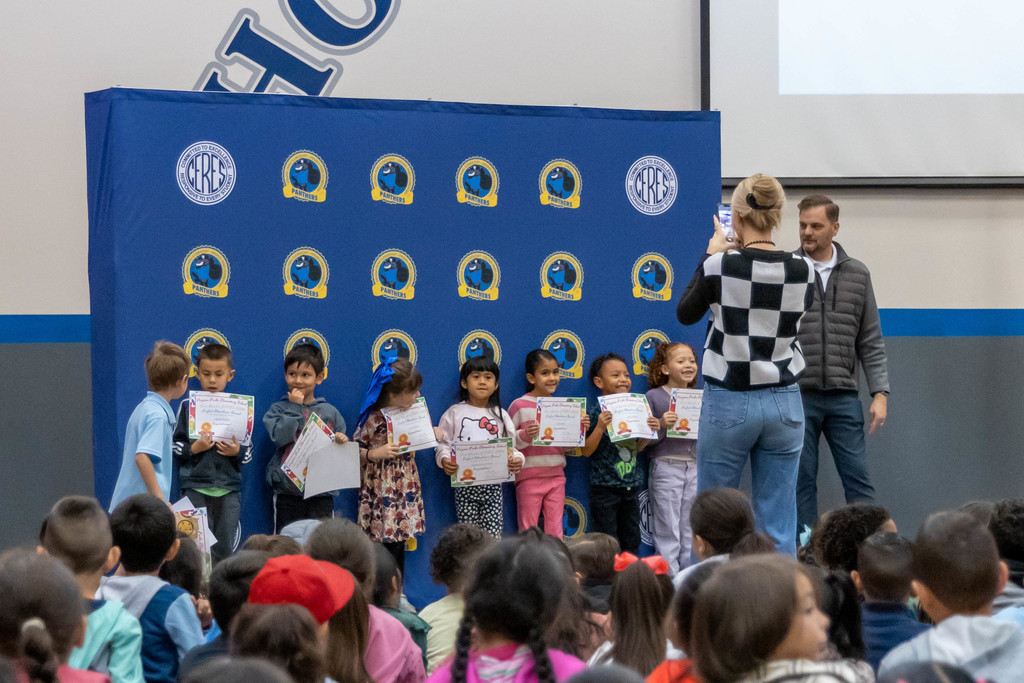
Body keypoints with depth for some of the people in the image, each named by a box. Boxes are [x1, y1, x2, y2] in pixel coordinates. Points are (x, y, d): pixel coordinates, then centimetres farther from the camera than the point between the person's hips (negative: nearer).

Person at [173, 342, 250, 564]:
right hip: (195, 486, -1)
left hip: (228, 487, 1)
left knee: (225, 548, 2)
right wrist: (194, 448, -14)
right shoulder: (188, 406, 4)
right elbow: (174, 446, 4)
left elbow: (249, 451, 8)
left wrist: (237, 451, -13)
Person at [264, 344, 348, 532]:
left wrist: (342, 441, -14)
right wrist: (295, 407, -9)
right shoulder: (279, 409, 5)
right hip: (287, 492, -1)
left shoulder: (329, 412, 8)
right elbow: (279, 436, -14)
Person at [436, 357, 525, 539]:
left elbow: (510, 447, 10)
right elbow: (442, 443, 5)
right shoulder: (455, 413, 4)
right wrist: (444, 460, -16)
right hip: (464, 484, -1)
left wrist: (516, 460, -12)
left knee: (493, 534, -4)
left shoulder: (500, 415, 9)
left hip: (493, 485, 1)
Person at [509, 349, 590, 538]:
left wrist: (580, 430, -2)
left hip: (556, 476, 4)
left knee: (555, 532, 7)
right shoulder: (519, 406, -6)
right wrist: (524, 436, -25)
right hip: (529, 477, -4)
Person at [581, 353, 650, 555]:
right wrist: (600, 427, -24)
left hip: (631, 485, 6)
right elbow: (586, 451, -12)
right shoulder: (595, 413, -10)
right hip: (605, 486, -6)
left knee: (632, 542, 12)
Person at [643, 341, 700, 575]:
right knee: (667, 529, -3)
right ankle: (669, 577, 1)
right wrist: (662, 425, -24)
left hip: (695, 466, 5)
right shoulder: (654, 396, -2)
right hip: (666, 467, -4)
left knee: (691, 529, 8)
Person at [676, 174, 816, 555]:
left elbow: (685, 314, 5)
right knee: (780, 528, 5)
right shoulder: (802, 271, -4)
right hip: (784, 403, 3)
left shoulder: (720, 266, -12)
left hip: (728, 402, -3)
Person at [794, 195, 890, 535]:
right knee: (802, 480, 3)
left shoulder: (857, 274, 9)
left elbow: (871, 341, 11)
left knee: (858, 478, 0)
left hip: (843, 396, 2)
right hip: (796, 395, -2)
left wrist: (880, 392, 1)